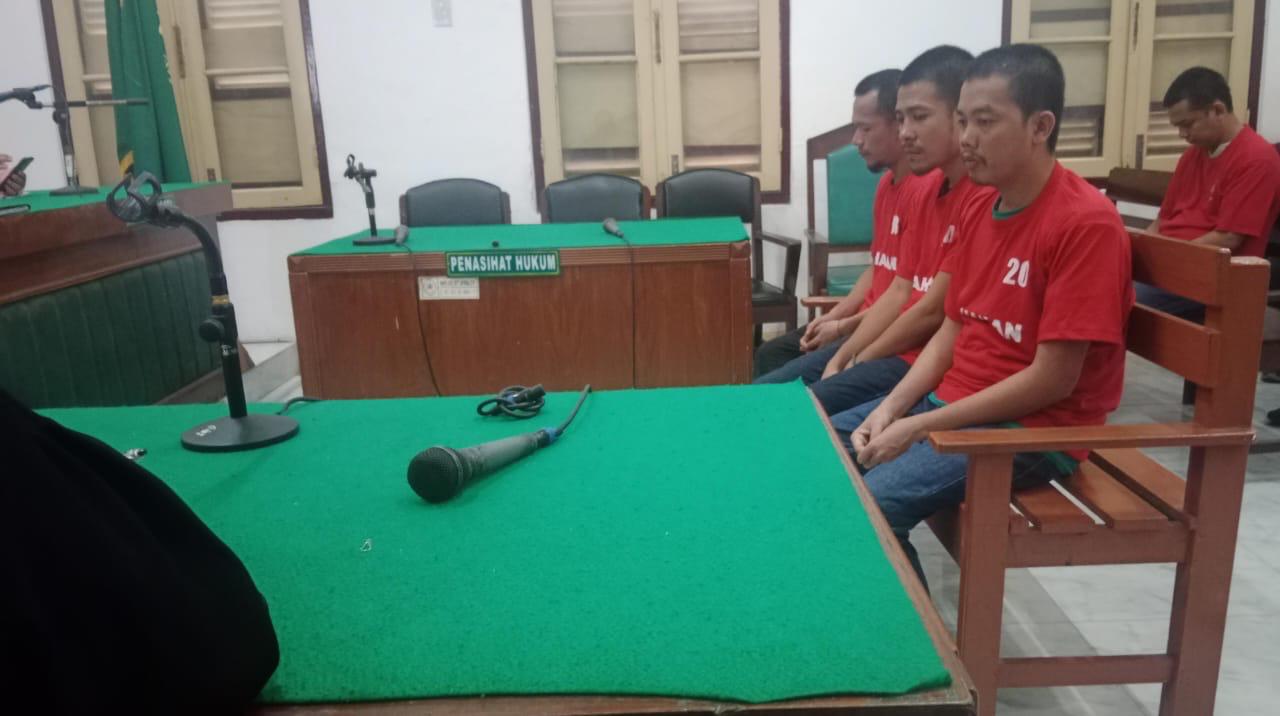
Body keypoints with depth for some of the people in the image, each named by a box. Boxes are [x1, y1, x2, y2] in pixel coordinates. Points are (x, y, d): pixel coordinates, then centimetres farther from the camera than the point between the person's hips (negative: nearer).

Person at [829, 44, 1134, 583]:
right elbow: (951, 333, 11)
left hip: (1034, 430, -8)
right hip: (951, 402, 8)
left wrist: (916, 427, -19)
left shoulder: (1086, 222, -18)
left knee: (869, 505, -26)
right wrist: (889, 409, -5)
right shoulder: (977, 213, 7)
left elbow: (1052, 379, -21)